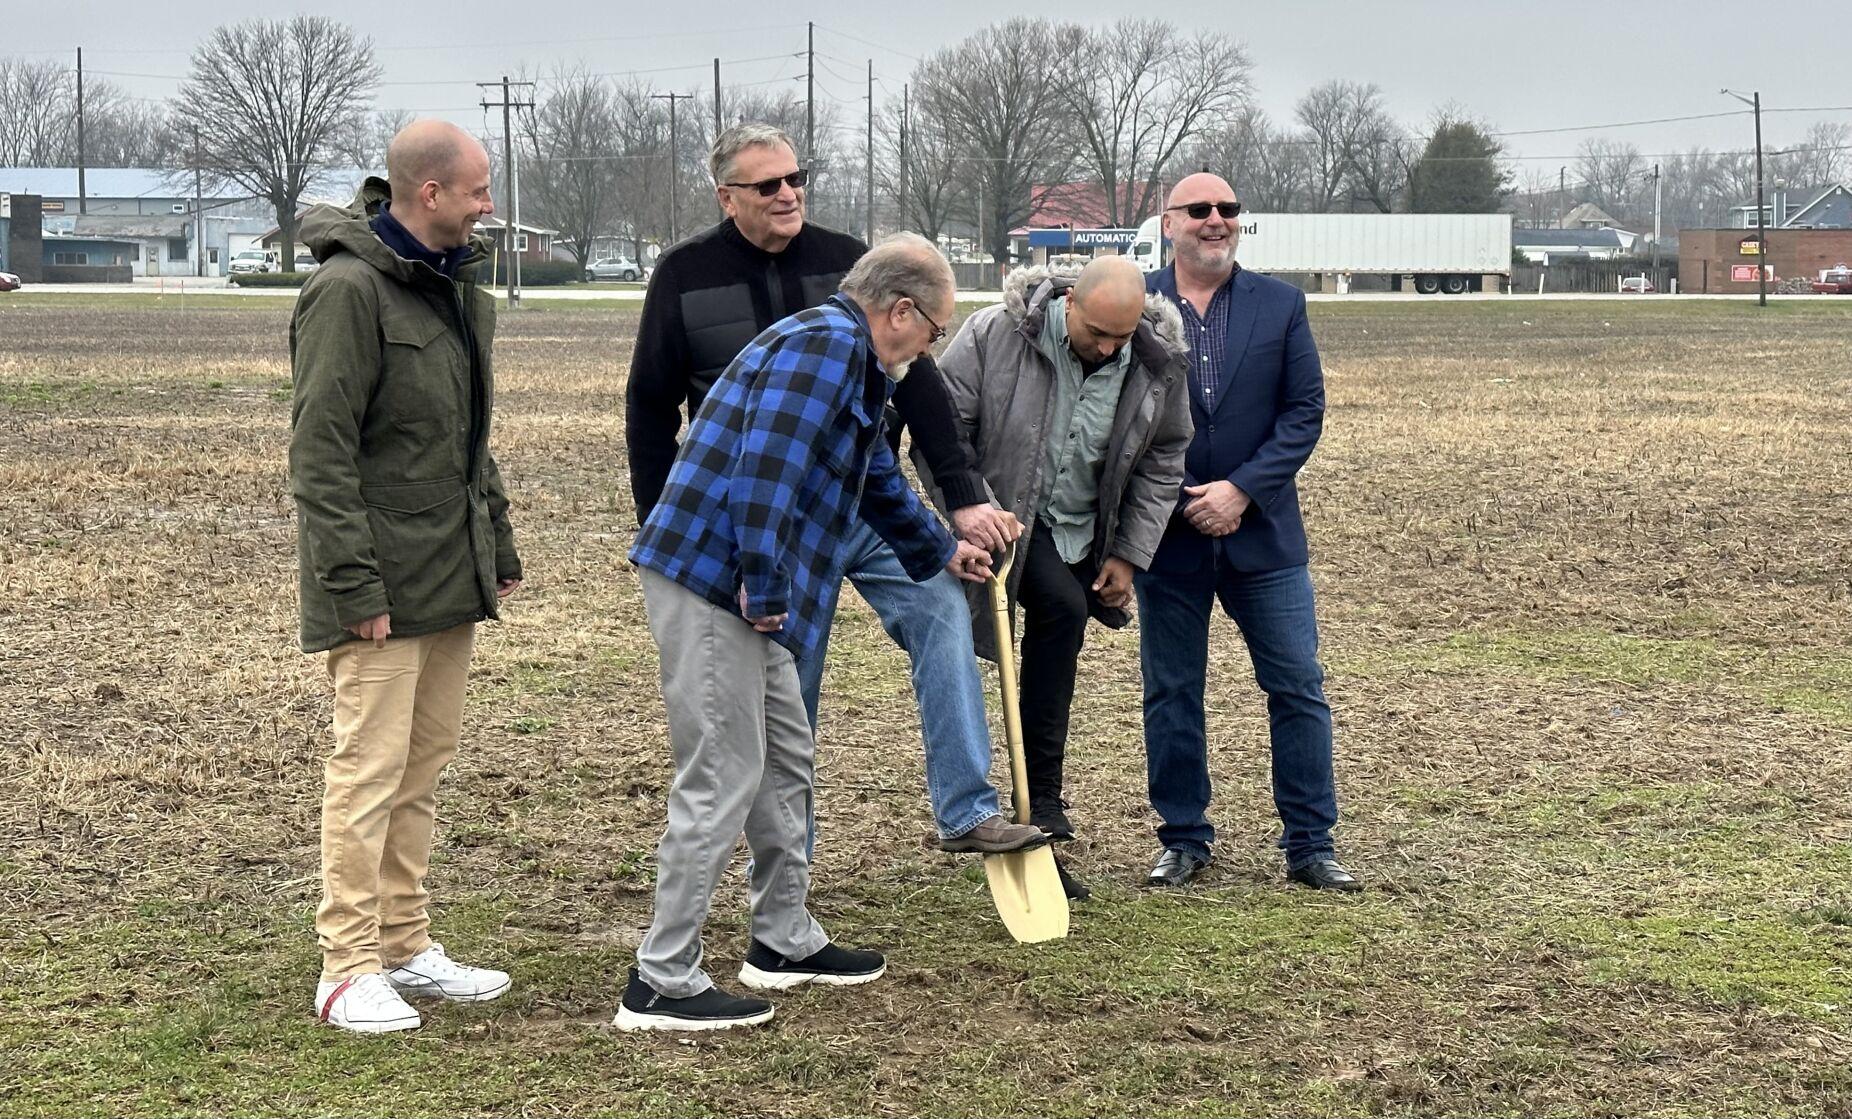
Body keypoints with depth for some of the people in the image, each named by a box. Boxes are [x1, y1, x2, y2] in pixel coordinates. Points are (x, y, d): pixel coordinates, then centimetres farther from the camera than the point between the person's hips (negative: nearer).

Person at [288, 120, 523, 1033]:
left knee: (424, 768, 13)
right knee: (370, 771, -5)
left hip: (451, 578, 9)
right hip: (385, 587, -9)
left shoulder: (458, 287, 14)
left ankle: (406, 946, 22)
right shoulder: (349, 291, -14)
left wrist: (498, 548, 18)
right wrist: (354, 585, -20)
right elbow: (320, 452, -17)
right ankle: (348, 968, 2)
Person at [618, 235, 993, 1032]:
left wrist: (940, 552, 52)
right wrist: (764, 590, -21)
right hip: (710, 584, -11)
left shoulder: (853, 364, 21)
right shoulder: (826, 342, -13)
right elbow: (763, 469, -25)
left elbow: (878, 479, 38)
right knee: (721, 780, -7)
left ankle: (785, 942, 32)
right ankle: (662, 984, -2)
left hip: (745, 594, 11)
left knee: (786, 762, 19)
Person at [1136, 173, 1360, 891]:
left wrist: (1240, 490, -12)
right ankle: (1184, 841, 21)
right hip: (1166, 535, -1)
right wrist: (1181, 500, -8)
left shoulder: (1281, 306, 4)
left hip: (1262, 532, 1)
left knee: (1299, 690, 2)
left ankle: (1310, 845, 12)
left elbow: (1305, 410, -1)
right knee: (1171, 695, 7)